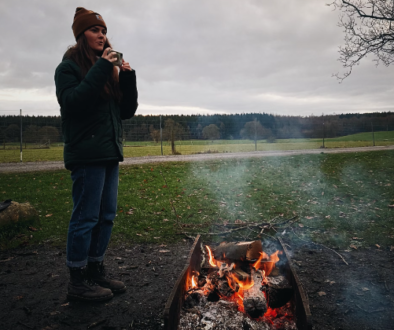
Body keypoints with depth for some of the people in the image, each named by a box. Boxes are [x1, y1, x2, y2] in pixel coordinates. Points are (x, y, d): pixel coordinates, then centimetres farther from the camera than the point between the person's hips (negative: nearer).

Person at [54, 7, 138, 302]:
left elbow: (127, 110, 13)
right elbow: (72, 103, -18)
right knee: (86, 217, -4)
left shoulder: (109, 68, 18)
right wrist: (100, 69, -18)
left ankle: (96, 272, 23)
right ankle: (78, 282, 9)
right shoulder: (69, 67, -1)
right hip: (86, 153, -7)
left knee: (107, 215, 10)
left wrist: (127, 78, 0)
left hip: (110, 153, 8)